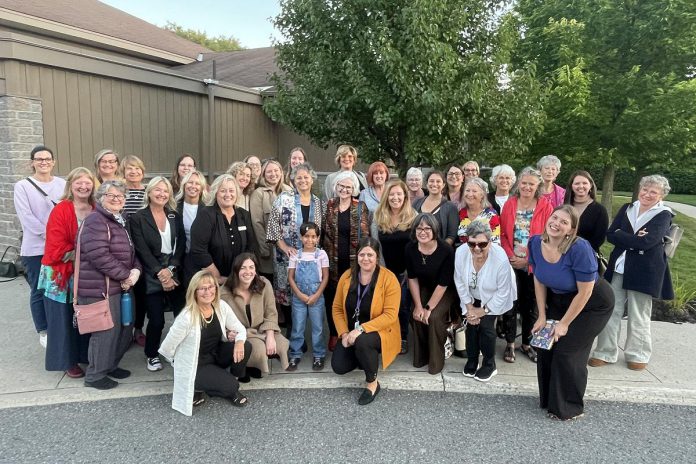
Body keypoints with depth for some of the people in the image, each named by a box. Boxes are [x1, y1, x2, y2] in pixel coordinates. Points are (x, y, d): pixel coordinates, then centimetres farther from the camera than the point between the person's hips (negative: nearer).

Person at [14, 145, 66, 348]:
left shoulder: (62, 184, 6)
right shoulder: (22, 186, -2)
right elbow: (26, 217, -9)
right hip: (35, 248, -2)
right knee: (39, 291, 5)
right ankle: (44, 332, 19)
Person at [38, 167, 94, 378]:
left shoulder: (96, 211, 1)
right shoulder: (60, 211, -15)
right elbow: (57, 250, -20)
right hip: (61, 275, -4)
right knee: (64, 319, 8)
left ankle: (85, 355, 29)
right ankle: (67, 361, 22)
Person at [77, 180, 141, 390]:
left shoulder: (120, 221, 16)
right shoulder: (95, 221, -14)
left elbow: (130, 252, 17)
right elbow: (99, 255, -24)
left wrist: (136, 270, -4)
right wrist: (125, 275, -17)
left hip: (117, 285, 9)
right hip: (99, 286, -9)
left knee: (124, 328, 15)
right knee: (106, 330, 0)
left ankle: (110, 365, 33)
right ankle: (95, 375, 17)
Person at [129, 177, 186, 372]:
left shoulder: (175, 216, 11)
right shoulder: (138, 218, 0)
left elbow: (181, 246, 3)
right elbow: (142, 250, -8)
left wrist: (170, 270, -9)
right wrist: (160, 273, -15)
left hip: (175, 274, 3)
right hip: (152, 278, -3)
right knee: (156, 320, -2)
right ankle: (152, 355, 22)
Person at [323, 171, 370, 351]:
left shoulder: (361, 207, 1)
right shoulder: (329, 206, 4)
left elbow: (365, 235, 1)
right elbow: (323, 232, 8)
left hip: (354, 260, -1)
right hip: (333, 259, 1)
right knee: (332, 297, 6)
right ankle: (334, 334, 22)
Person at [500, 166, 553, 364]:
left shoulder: (545, 206, -3)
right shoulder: (509, 204, 3)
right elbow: (503, 234, 2)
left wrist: (529, 259, -11)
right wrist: (510, 256, -11)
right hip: (511, 263, 1)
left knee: (531, 305, 10)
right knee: (510, 303, 4)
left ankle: (527, 343, 27)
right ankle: (510, 344, 20)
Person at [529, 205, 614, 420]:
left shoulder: (579, 249, -32)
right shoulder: (536, 243, -15)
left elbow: (585, 292, -24)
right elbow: (539, 281, -2)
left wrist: (564, 323, -16)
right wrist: (542, 316, -3)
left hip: (593, 304, -6)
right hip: (559, 300, 6)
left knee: (567, 352, -6)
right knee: (546, 346, 5)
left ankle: (570, 408, 16)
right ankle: (548, 398, 27)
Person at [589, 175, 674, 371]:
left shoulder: (663, 215, -4)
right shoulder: (627, 208, 8)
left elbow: (646, 241, -19)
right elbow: (610, 235, -1)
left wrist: (621, 235, -11)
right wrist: (633, 239, -15)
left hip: (643, 272, -4)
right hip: (619, 268, 4)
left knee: (638, 316, 8)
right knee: (611, 311, 6)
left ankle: (638, 355, 26)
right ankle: (605, 353, 17)